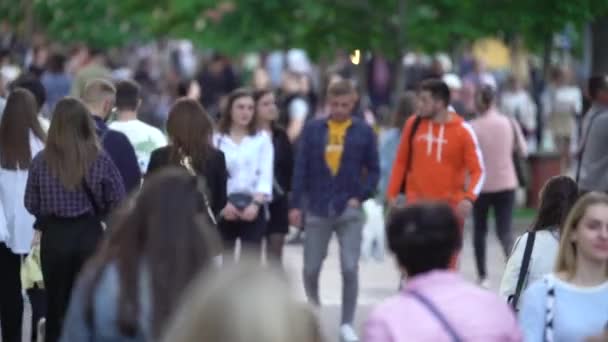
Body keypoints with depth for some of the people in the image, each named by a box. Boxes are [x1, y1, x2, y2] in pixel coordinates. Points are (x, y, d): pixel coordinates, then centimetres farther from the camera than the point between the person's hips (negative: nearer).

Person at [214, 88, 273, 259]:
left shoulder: (262, 138, 5)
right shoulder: (217, 139, 2)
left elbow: (266, 174, -2)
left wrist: (256, 203, -16)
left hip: (253, 208, 0)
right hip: (224, 210, 0)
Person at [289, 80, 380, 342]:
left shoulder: (363, 132, 1)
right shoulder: (312, 130, 2)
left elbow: (373, 170, 6)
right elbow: (301, 169, 2)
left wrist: (361, 196, -7)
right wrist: (296, 205, -2)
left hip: (349, 211, -1)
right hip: (317, 209, 1)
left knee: (350, 268, -8)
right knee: (311, 269, 7)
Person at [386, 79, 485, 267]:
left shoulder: (463, 130, -9)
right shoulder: (413, 123, 1)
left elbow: (478, 170, -9)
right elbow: (401, 161, 10)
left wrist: (469, 198, -24)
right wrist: (392, 193, 6)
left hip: (450, 204, -1)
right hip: (417, 202, 1)